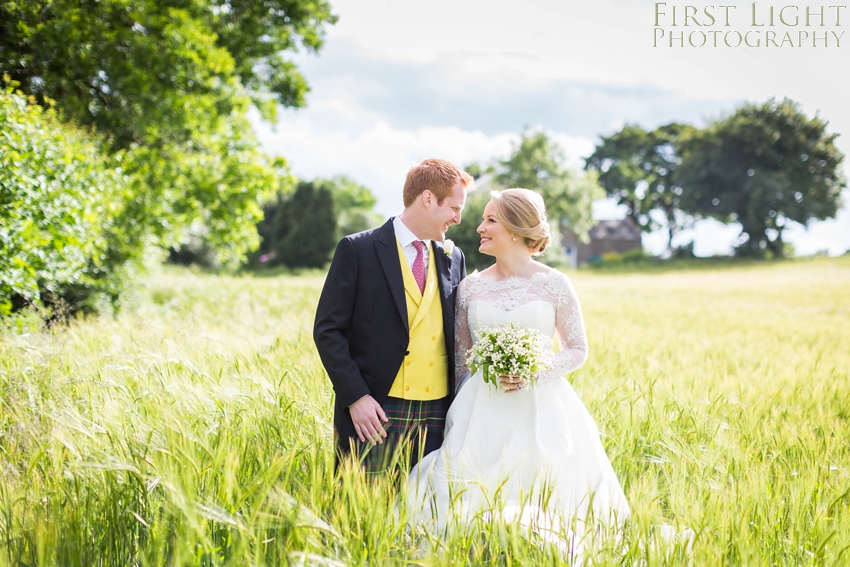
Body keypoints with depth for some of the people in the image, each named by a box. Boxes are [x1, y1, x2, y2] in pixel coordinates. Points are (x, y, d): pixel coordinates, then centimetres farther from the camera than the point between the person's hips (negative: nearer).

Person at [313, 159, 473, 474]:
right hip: (375, 413, -4)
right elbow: (328, 330, -5)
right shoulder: (357, 250, -3)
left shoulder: (453, 258, 12)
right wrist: (355, 397, -13)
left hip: (437, 415, 4)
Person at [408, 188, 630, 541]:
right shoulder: (470, 287, 5)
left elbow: (578, 350, 4)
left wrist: (534, 373, -13)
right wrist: (459, 417, 7)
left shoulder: (554, 284, -1)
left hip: (542, 412, -2)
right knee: (477, 501, -3)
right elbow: (461, 360, 10)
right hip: (483, 413, 2)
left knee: (544, 504, -4)